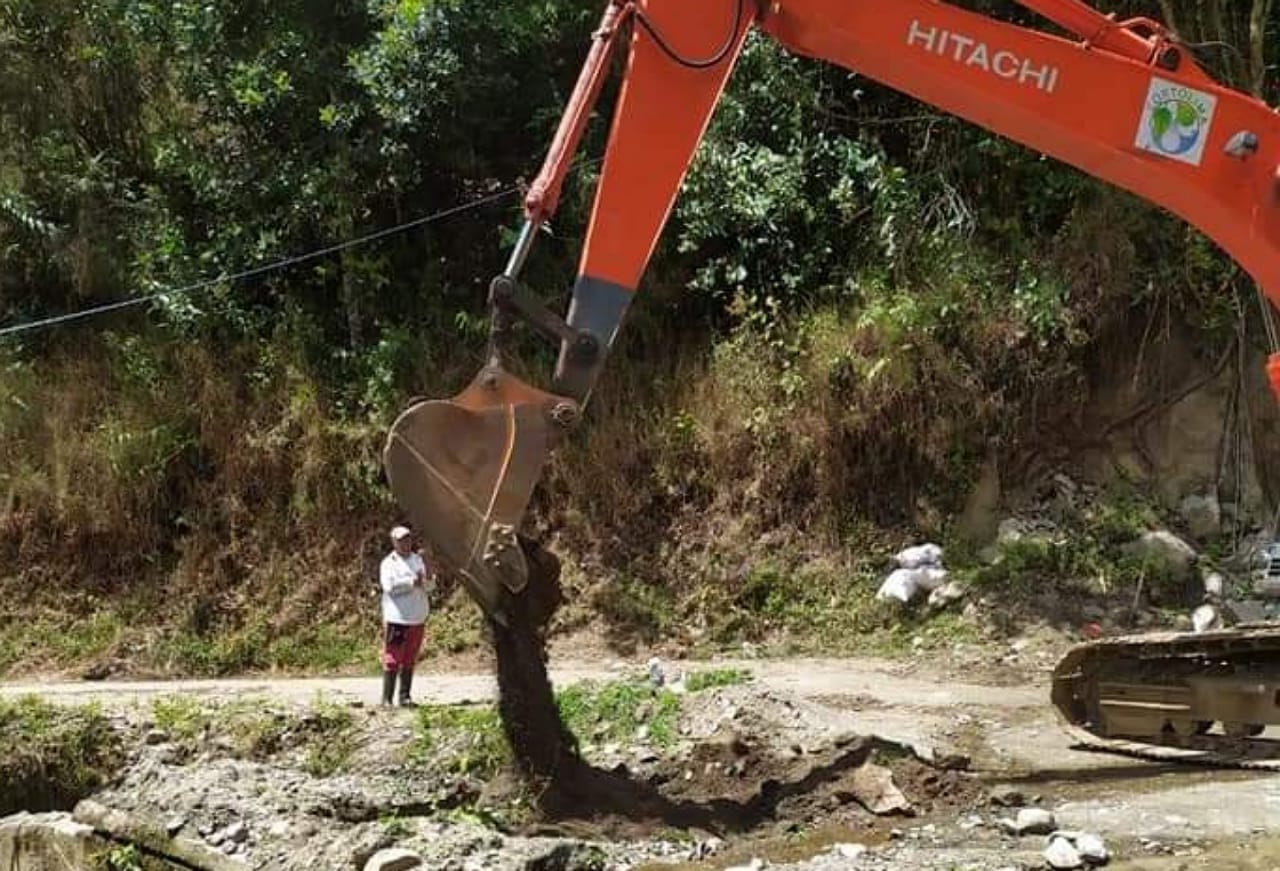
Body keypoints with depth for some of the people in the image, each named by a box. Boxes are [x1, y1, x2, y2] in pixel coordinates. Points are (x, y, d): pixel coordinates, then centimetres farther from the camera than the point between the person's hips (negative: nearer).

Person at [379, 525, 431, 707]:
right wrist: (412, 582, -16)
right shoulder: (389, 563, -4)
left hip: (417, 618, 6)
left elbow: (428, 585, 12)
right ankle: (387, 699, -2)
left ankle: (405, 697, 15)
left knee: (409, 660, 9)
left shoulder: (418, 560, 15)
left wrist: (423, 581, -10)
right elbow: (389, 586, -19)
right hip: (396, 618, -6)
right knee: (392, 659, -5)